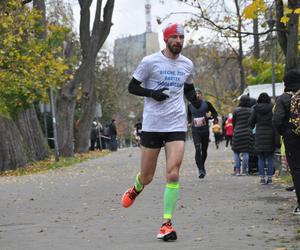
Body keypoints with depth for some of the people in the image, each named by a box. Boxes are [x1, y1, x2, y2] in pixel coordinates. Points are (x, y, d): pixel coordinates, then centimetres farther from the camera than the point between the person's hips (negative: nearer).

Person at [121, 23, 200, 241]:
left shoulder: (187, 65, 9)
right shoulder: (150, 62, -4)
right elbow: (132, 87, 2)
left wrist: (197, 100, 1)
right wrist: (153, 93, -15)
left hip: (177, 126, 2)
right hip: (152, 125, -2)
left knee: (173, 174, -13)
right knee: (146, 177, 7)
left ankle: (167, 223, -6)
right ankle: (136, 189, 45)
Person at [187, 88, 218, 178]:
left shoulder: (206, 104, 1)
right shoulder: (190, 105, 4)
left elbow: (215, 114, 9)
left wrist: (209, 117, -11)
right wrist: (190, 122, 2)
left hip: (205, 130, 1)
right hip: (195, 131, -1)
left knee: (204, 150, 12)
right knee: (198, 150, -16)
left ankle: (202, 166, 35)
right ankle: (201, 170, -18)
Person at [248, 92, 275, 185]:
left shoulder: (256, 110, -1)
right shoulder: (272, 109, -4)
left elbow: (251, 123, 3)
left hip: (259, 136, 1)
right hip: (270, 135, -1)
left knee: (261, 158, 7)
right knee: (270, 158, 6)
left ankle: (262, 178, 3)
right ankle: (269, 178, 5)